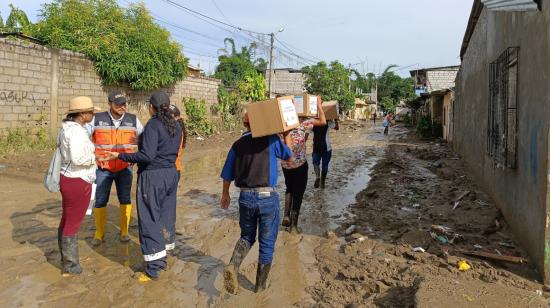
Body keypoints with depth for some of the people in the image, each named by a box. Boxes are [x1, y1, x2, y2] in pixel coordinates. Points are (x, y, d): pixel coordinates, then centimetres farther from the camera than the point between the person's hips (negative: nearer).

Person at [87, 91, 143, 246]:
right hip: (103, 169, -1)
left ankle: (124, 231, 23)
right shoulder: (97, 119, -6)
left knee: (125, 199, 8)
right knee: (100, 201, 5)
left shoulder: (133, 120, -2)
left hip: (125, 168, 1)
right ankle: (99, 233, 21)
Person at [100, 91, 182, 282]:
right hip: (171, 174, 8)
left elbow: (147, 155, -23)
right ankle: (162, 258, 28)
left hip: (153, 176, -8)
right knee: (166, 215, 15)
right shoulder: (176, 126, 7)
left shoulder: (153, 125, -16)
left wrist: (120, 156, -16)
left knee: (150, 220, -1)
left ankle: (153, 269, 2)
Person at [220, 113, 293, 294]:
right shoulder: (271, 139, -5)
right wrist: (286, 135, 21)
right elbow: (289, 157, 11)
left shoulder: (237, 144, 5)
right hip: (268, 197, -3)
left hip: (246, 197, 3)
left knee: (247, 237, 23)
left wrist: (225, 194, 28)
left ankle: (233, 266, -2)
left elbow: (227, 175, 13)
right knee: (267, 243, 13)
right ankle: (261, 286, 23)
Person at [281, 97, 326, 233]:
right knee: (298, 194, 8)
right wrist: (319, 105, -8)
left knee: (289, 189, 28)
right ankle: (294, 226, 14)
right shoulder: (305, 123, -11)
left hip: (285, 164, 5)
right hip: (300, 164, -5)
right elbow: (323, 122, -19)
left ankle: (286, 216, 15)